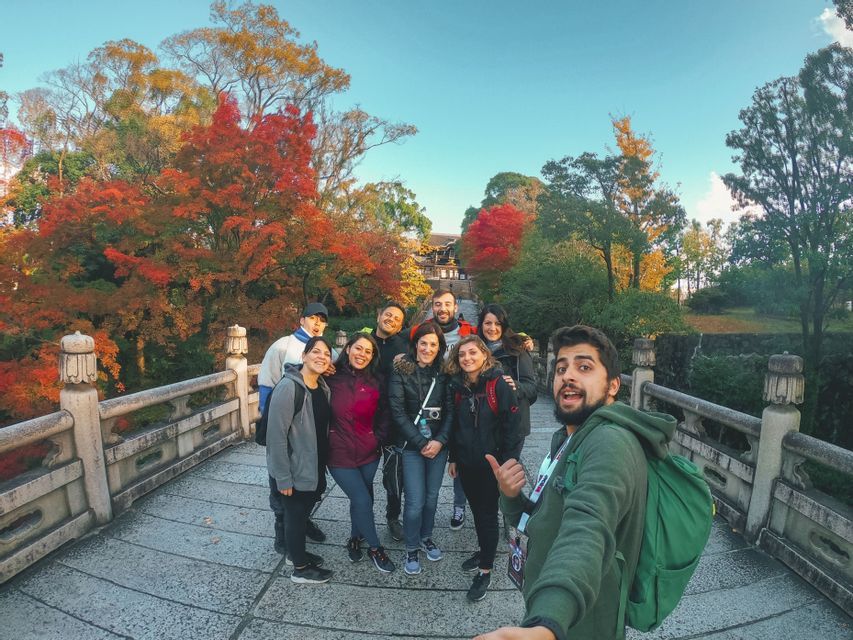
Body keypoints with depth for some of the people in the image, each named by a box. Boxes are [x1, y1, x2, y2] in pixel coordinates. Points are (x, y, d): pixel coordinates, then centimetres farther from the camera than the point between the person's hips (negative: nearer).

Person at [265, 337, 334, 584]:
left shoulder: (322, 387, 2)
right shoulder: (288, 387, -23)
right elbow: (276, 435, -23)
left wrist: (323, 465, 11)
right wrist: (283, 477, -20)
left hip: (314, 468, 7)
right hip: (294, 471, -7)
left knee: (304, 511, 23)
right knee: (296, 515, 11)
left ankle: (296, 553, 45)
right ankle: (300, 568, 31)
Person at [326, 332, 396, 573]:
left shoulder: (374, 382, 0)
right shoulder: (332, 378, -12)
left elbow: (382, 416, 9)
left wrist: (378, 438, 2)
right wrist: (325, 441, -9)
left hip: (369, 453, 4)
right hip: (340, 454, -4)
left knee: (361, 498, 17)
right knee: (363, 500, -3)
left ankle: (355, 539, 44)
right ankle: (375, 548, 21)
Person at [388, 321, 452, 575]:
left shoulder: (443, 373, 2)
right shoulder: (401, 371, -7)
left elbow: (450, 411, 1)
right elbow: (397, 411, -10)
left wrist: (440, 440, -11)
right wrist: (421, 443, -12)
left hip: (438, 444, 3)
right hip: (411, 444, -3)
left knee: (432, 496, 13)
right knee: (415, 501, -2)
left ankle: (426, 538, 38)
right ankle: (411, 549, 23)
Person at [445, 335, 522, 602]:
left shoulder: (499, 383, -16)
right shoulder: (457, 386, 2)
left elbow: (512, 425, -15)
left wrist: (508, 462, -16)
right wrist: (453, 457, 11)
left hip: (492, 463, -5)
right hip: (467, 462, 5)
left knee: (487, 513, 6)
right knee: (476, 510, 19)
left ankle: (485, 570, 21)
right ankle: (484, 550, 41)